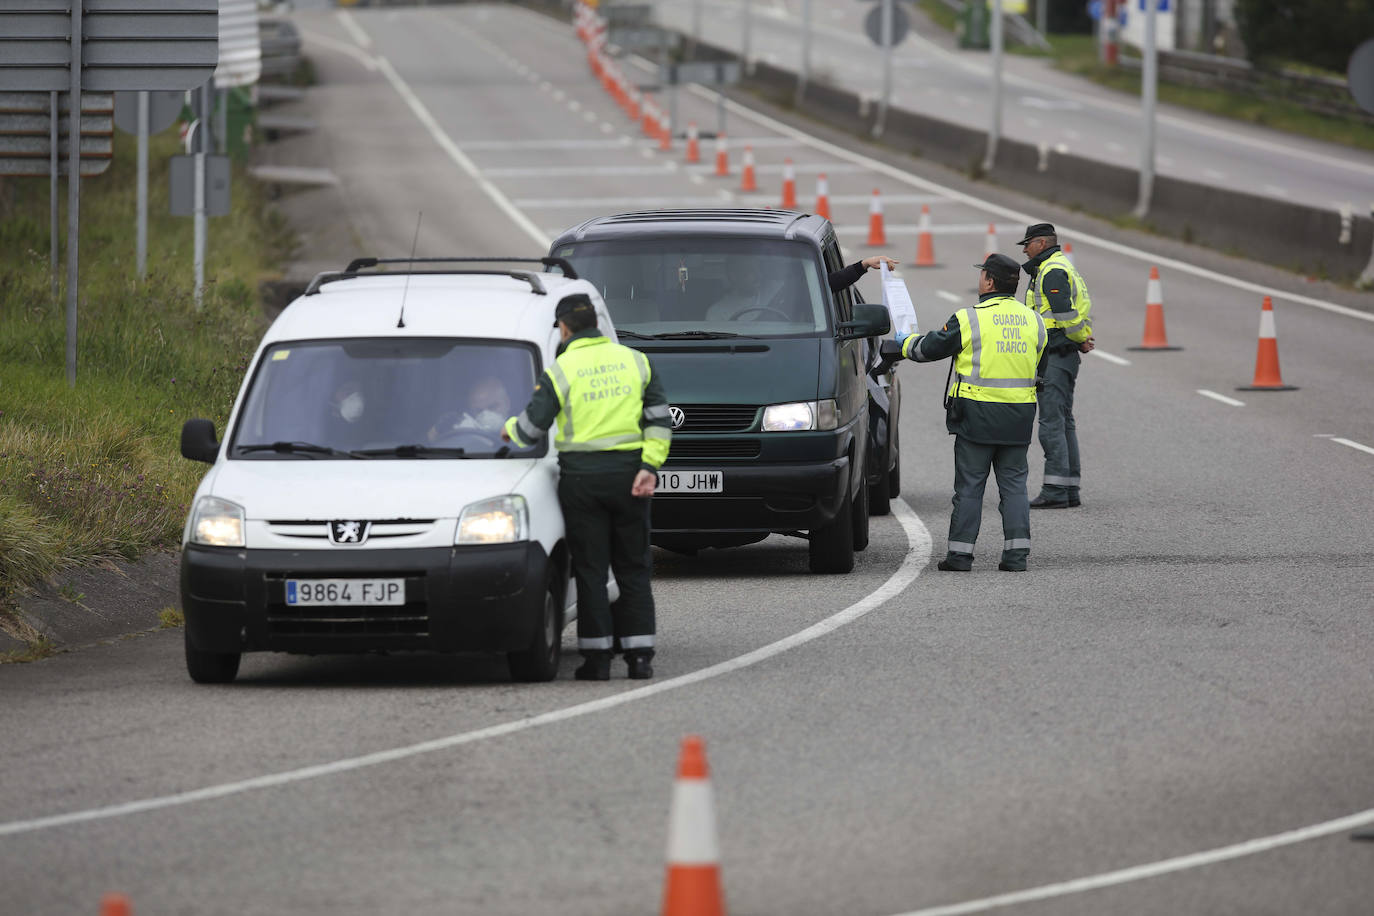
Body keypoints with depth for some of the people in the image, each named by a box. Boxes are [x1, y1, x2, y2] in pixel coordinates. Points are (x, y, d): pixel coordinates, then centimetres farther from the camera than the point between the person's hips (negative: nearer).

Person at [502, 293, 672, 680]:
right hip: (627, 472, 3)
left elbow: (530, 428, -1)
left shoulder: (560, 372, -5)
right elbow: (659, 419, 3)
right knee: (633, 568, 9)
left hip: (582, 477, -3)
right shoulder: (634, 361, 7)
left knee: (590, 570, 2)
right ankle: (639, 655, 5)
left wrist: (509, 429, 20)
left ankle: (596, 658, -1)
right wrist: (649, 467, -1)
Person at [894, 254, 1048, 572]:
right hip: (1018, 418, 4)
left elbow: (930, 347, 0)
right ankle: (1016, 552, 3)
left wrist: (906, 343, 20)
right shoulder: (1032, 321, 6)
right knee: (1014, 483, 8)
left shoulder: (969, 319, -10)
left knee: (969, 486, 2)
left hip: (977, 415, -4)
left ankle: (960, 552, 4)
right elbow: (1041, 366, 18)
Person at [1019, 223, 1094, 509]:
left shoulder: (1052, 272, -13)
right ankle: (1070, 489, 13)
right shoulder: (1062, 267, 21)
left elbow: (1065, 313, -21)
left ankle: (1055, 490, -14)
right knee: (1064, 422, 12)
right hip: (1065, 355, 11)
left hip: (1054, 355, -11)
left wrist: (1080, 340, -10)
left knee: (1051, 421, -11)